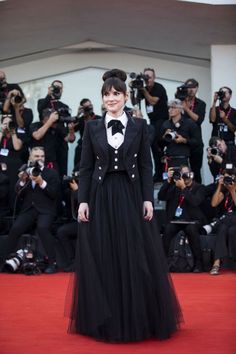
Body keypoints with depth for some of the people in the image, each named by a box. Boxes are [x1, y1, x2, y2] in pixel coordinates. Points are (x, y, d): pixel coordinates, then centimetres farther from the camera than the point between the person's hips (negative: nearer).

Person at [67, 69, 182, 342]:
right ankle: (104, 321, 16)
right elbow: (85, 167, 4)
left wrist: (148, 199, -6)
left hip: (131, 196, 0)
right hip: (101, 197, 1)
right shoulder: (92, 127, 5)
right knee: (102, 258, 4)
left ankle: (138, 320, 15)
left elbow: (146, 166, 3)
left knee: (137, 257, 1)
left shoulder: (139, 126, 4)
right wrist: (83, 200, -4)